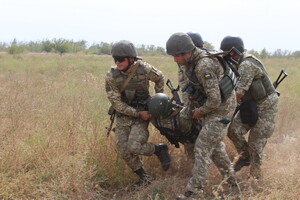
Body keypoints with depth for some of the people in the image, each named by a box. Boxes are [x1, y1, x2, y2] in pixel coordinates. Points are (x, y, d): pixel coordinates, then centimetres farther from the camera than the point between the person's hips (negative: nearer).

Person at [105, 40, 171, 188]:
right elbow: (117, 103, -14)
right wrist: (138, 113, -19)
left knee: (133, 147, -19)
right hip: (122, 118, 2)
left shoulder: (144, 69, -16)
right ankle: (144, 178, 20)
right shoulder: (111, 77, -16)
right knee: (125, 152, -2)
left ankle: (160, 149, 9)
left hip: (141, 116, -2)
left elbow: (159, 78, 7)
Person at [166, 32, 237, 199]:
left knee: (203, 147, -9)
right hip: (213, 106, 10)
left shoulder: (204, 66, -31)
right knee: (214, 142, 22)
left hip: (221, 108, -10)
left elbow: (215, 100, -31)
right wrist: (194, 97, 10)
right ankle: (229, 176, 39)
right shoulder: (194, 60, 0)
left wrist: (200, 111, -15)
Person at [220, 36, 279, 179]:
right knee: (234, 130, -3)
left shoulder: (247, 65, -26)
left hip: (266, 106, -8)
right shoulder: (238, 63, 5)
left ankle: (255, 174, 16)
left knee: (256, 142, -1)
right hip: (251, 103, 8)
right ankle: (245, 156, 19)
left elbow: (239, 93, -28)